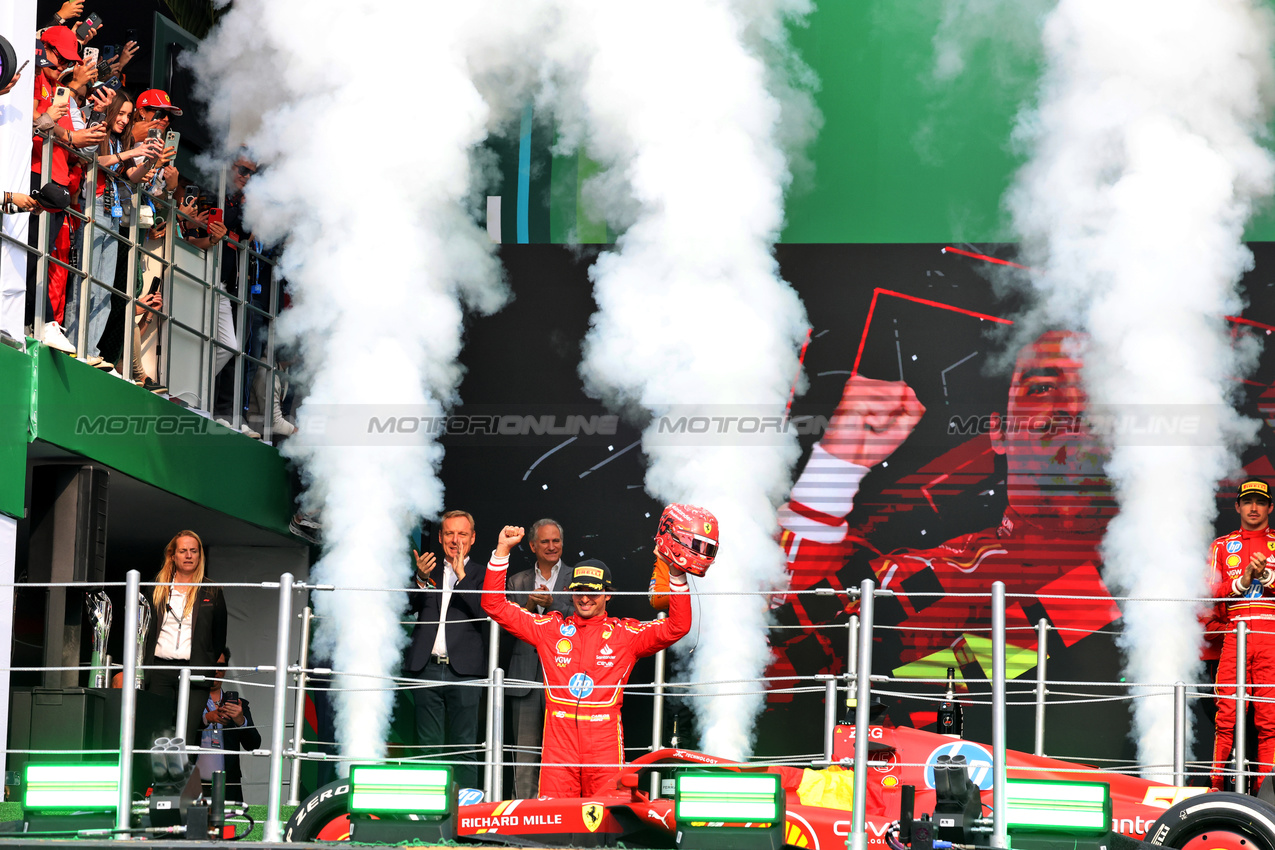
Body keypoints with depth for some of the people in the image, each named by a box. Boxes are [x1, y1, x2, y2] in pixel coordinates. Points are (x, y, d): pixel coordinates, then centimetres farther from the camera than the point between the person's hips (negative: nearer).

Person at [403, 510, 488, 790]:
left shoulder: (481, 574, 8)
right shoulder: (425, 569, 14)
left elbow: (484, 612, -7)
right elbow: (407, 607, 3)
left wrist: (461, 576, -14)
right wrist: (421, 579, -14)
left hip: (463, 671, -2)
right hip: (427, 669, 2)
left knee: (464, 747, -3)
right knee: (428, 746, 5)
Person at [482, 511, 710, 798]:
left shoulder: (625, 634, 10)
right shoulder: (550, 628, 13)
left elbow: (677, 626, 5)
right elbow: (495, 606, 15)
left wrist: (675, 574, -5)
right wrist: (502, 551, 8)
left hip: (605, 740, -1)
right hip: (559, 739, 1)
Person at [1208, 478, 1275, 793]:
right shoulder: (1222, 546, 17)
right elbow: (1211, 590, 7)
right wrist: (1243, 581, -7)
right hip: (1235, 635, 0)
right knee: (1226, 715, -8)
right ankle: (1215, 784, -5)